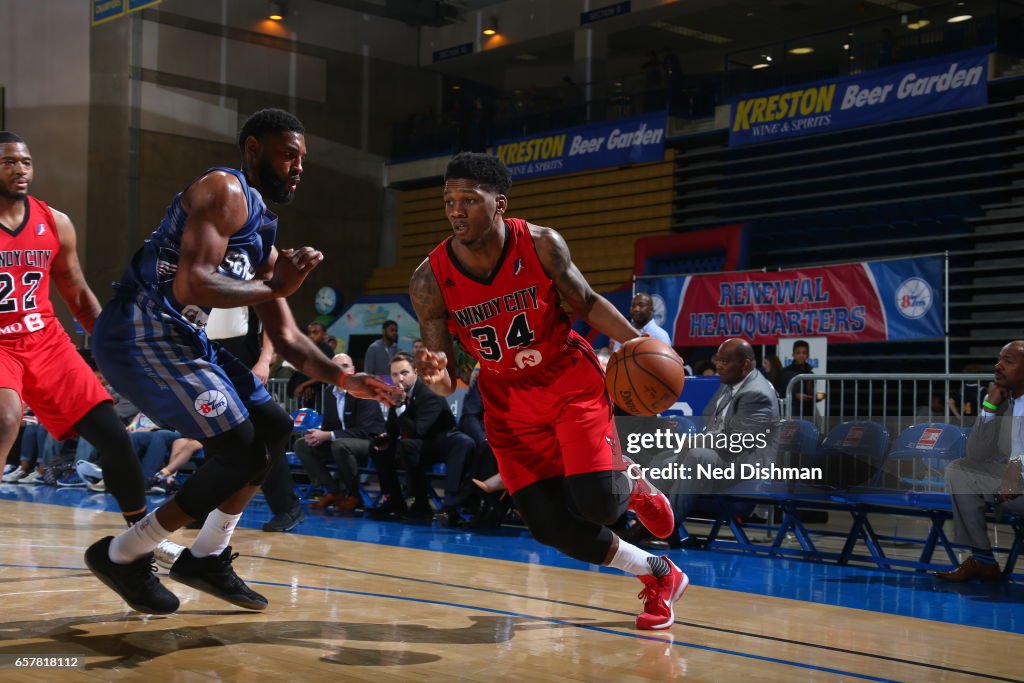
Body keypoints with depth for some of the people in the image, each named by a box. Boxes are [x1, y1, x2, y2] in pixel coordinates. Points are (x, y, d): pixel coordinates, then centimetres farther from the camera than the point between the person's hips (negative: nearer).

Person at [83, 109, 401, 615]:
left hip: (182, 338, 10)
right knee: (241, 450, -11)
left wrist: (344, 379, 8)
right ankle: (121, 555, 3)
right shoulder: (226, 190, -10)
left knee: (274, 428, 13)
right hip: (141, 332, -10)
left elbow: (286, 337, 20)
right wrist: (274, 286, -14)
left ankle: (206, 558, 22)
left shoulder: (263, 235, 19)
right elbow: (190, 285, -25)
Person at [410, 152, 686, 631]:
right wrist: (435, 375, -35)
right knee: (554, 528, -3)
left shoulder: (541, 245, -18)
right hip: (509, 403, 2)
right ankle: (659, 576, 21)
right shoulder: (430, 280, -17)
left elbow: (586, 303, 0)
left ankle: (634, 489, 22)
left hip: (570, 381, -2)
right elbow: (447, 382, -10)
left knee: (596, 502, -19)